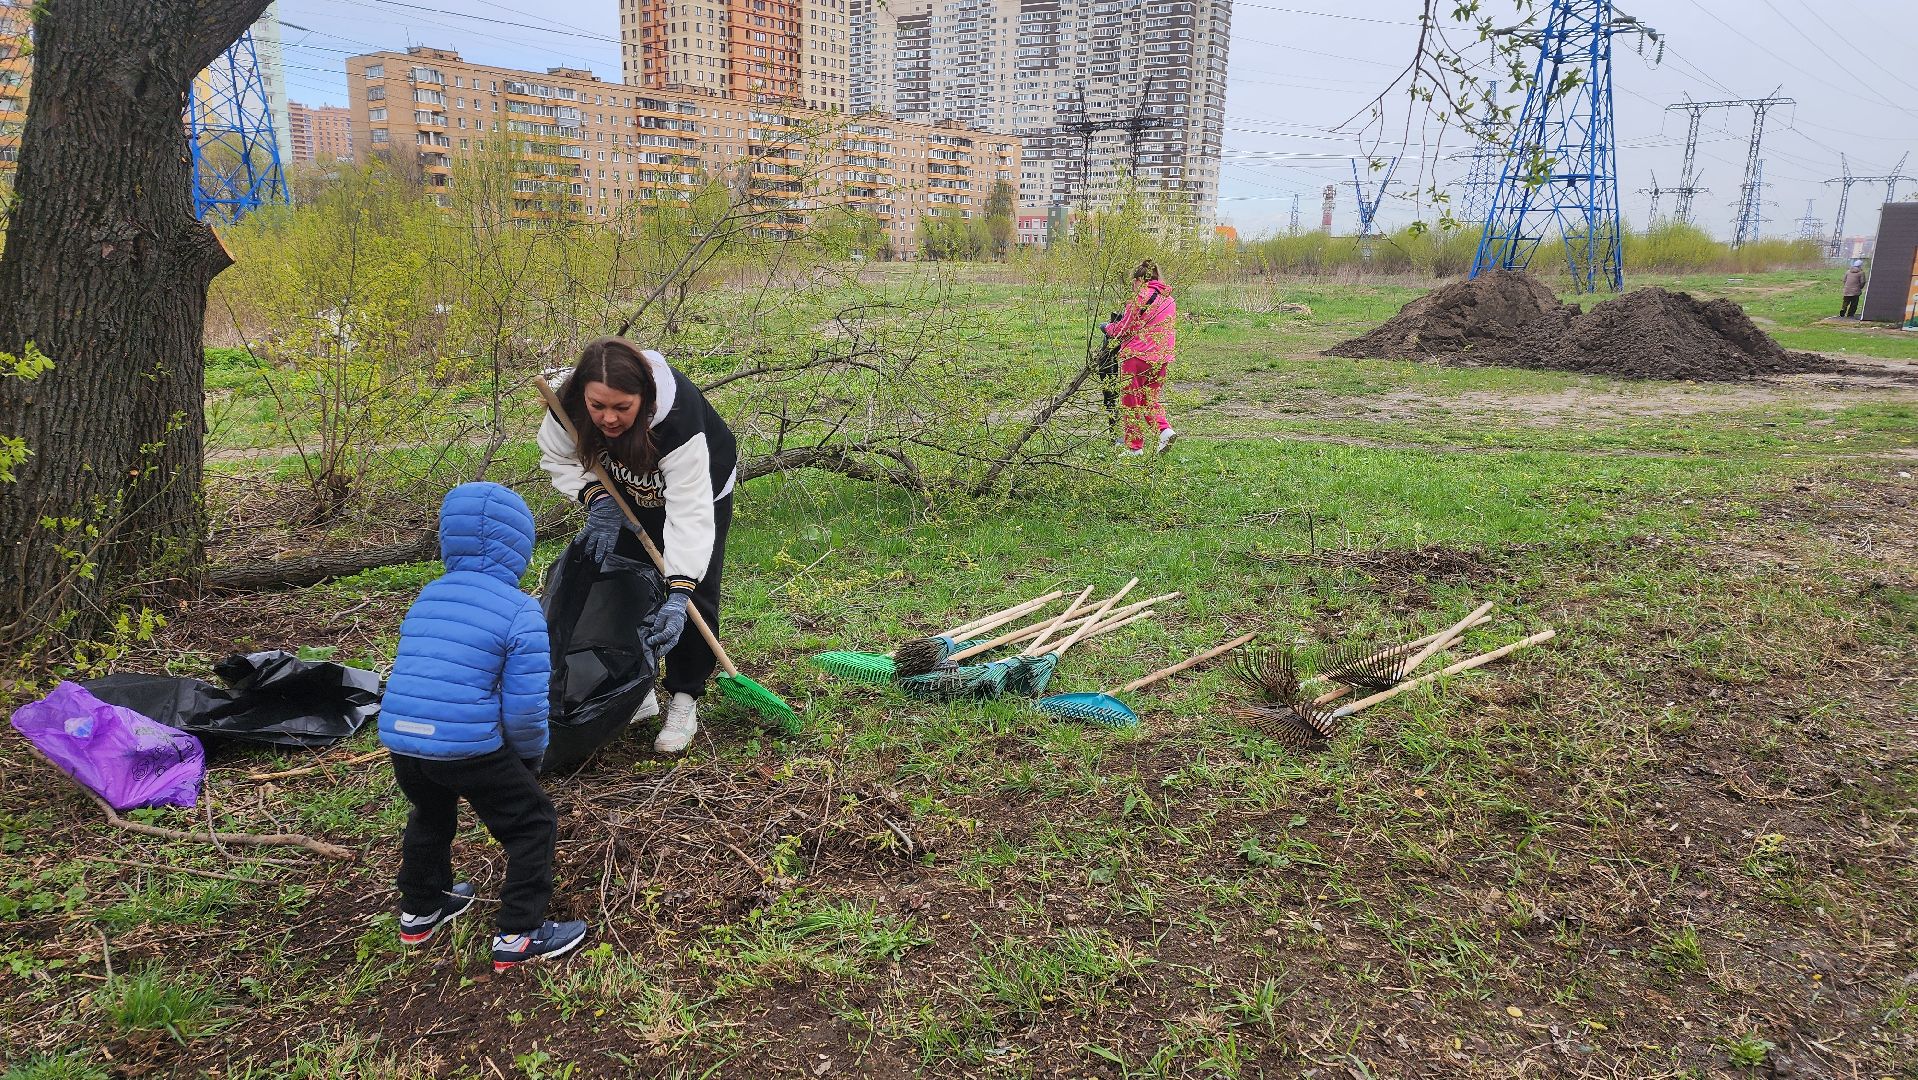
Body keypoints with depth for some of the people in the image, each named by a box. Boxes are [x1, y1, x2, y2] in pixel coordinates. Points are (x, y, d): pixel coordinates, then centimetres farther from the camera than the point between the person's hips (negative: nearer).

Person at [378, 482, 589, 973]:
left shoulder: (426, 597, 12)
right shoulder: (520, 611, -9)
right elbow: (525, 707, -12)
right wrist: (530, 755, 8)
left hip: (399, 738, 7)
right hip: (468, 745, -7)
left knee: (431, 816, 34)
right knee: (532, 824, 13)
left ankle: (420, 912, 52)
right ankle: (518, 936, 18)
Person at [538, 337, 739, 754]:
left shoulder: (680, 417, -45)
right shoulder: (569, 406, -31)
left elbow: (690, 511, -45)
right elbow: (558, 458, -9)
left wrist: (678, 596, -51)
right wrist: (596, 498, -29)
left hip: (699, 487, -4)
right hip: (626, 492, 4)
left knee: (695, 595, -9)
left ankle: (685, 701, 4)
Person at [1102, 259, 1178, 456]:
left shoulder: (1141, 297, -10)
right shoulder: (1169, 299, 13)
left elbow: (1123, 328, -8)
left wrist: (1108, 327, 12)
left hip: (1137, 355, -7)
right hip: (1161, 358, 7)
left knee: (1131, 402, 5)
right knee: (1151, 398, 20)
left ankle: (1134, 447, 8)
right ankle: (1164, 430, -2)